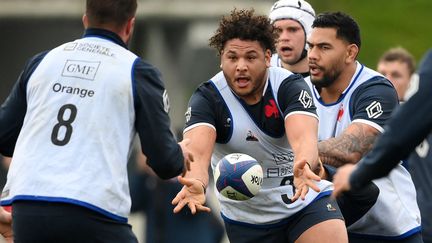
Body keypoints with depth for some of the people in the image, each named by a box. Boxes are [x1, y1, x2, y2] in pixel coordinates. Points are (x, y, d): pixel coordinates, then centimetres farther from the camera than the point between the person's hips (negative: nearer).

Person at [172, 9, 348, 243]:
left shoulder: (290, 85, -15)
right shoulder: (206, 98, -14)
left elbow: (303, 137, -33)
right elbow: (197, 151, -31)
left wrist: (303, 167, -58)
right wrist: (197, 183, -55)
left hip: (307, 201, -1)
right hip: (246, 215, 1)